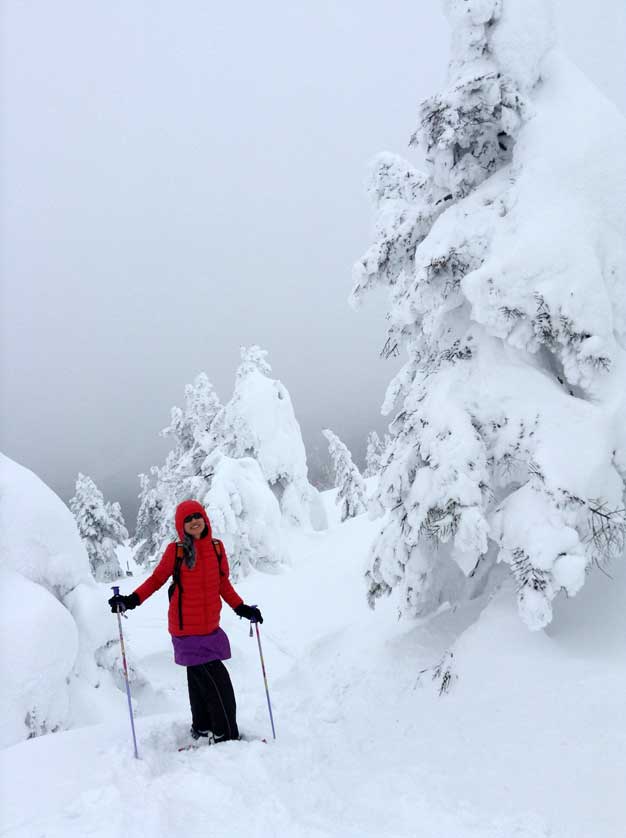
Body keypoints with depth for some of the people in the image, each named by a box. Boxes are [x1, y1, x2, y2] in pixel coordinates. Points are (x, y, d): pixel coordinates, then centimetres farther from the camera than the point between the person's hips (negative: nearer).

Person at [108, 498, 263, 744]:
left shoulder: (216, 547, 6)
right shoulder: (176, 550, -7)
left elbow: (223, 583, 14)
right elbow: (157, 579, -3)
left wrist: (241, 608, 9)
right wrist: (131, 600, -14)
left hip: (210, 627, 5)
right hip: (187, 629, -5)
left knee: (200, 681, 19)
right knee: (218, 682, -7)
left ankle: (202, 729, 34)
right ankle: (226, 736, 3)